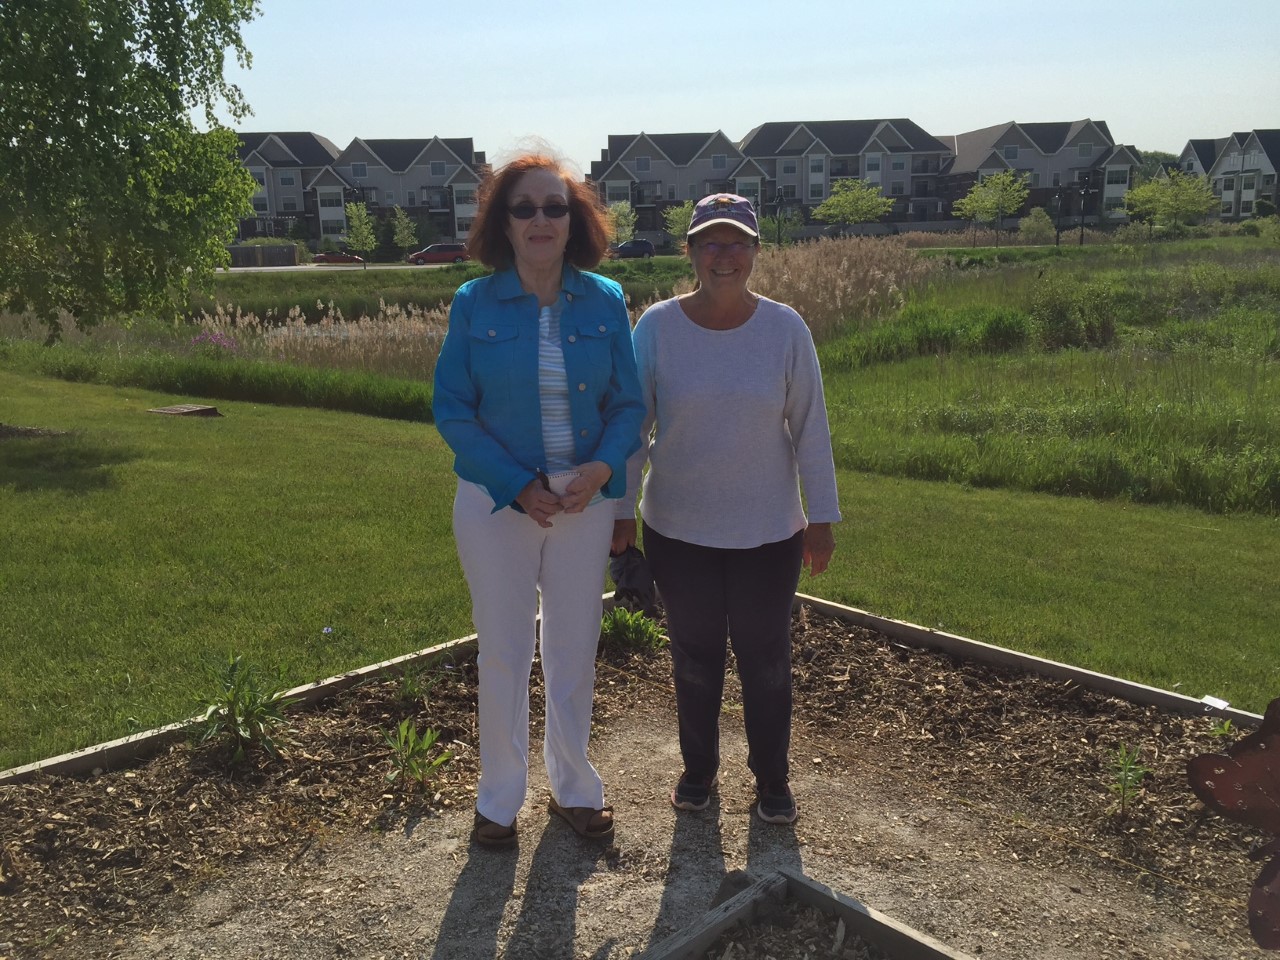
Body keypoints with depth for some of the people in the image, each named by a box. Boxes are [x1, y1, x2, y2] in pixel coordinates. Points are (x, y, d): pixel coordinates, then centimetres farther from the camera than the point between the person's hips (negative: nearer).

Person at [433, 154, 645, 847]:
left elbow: (628, 404, 0)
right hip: (496, 503, -2)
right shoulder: (474, 305, -7)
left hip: (586, 498, 2)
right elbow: (452, 410, -8)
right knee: (502, 654, 10)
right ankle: (499, 798, 30)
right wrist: (519, 486, -17)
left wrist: (602, 468, -19)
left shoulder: (605, 302, -2)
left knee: (575, 652, 15)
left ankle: (573, 787, 36)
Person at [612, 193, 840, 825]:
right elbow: (633, 424, 0)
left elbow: (810, 426, -1)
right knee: (694, 656, 15)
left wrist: (821, 516, 1)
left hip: (767, 533, 0)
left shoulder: (785, 328, -6)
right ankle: (698, 769, 36)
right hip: (677, 530, 0)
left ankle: (771, 779, 33)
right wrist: (622, 510, 1)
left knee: (766, 660, 12)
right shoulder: (657, 326, -7)